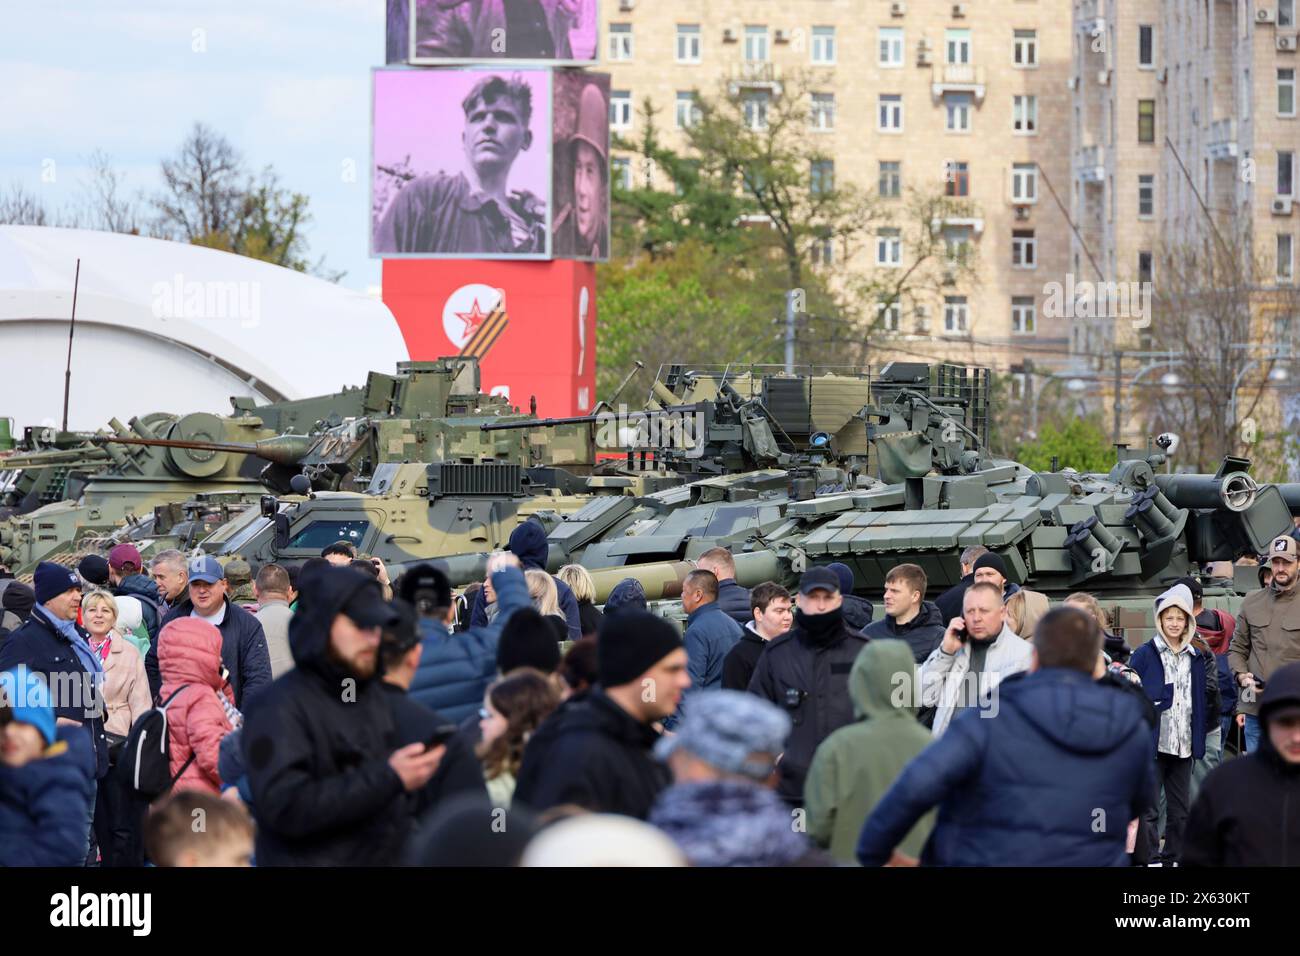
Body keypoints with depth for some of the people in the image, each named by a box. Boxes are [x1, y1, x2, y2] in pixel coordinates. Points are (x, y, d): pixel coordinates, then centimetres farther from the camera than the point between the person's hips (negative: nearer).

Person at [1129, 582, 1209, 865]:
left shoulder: (1196, 659, 11)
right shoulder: (1144, 656, -3)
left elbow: (1202, 703, 15)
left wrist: (1198, 740, 9)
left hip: (1183, 744, 5)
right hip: (1152, 743, -5)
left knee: (1179, 809, 11)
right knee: (1148, 809, -6)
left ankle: (1174, 857, 19)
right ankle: (1148, 859, -3)